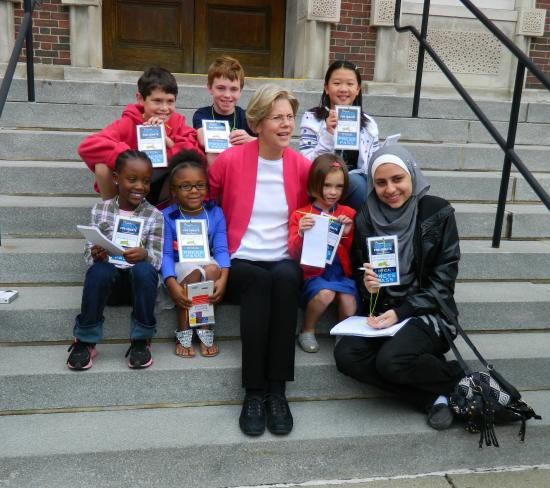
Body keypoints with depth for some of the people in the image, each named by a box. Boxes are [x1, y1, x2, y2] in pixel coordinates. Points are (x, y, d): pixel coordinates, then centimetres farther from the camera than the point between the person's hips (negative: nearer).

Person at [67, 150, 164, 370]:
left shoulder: (155, 216, -2)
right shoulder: (100, 209, 2)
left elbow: (157, 260, -9)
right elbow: (89, 252, 0)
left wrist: (143, 255, -33)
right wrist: (95, 256, -25)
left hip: (138, 282, -1)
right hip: (108, 280, 1)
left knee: (144, 269, -34)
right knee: (99, 269, -33)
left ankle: (141, 340, -18)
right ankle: (85, 340, -17)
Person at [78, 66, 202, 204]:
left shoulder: (177, 122, -9)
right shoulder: (129, 123, -17)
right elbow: (87, 146, -31)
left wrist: (166, 139, -29)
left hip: (162, 191, 2)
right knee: (102, 166, -29)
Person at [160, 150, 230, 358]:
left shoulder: (215, 213, 2)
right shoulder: (167, 216, -4)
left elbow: (221, 249, -7)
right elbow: (166, 254, -10)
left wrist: (222, 278, -25)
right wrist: (172, 284, -27)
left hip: (209, 266, 2)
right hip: (180, 269, -1)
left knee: (213, 269, -32)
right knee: (193, 271, -34)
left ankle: (205, 329, -15)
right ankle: (183, 332, -15)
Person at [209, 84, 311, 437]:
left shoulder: (303, 166, 4)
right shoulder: (230, 160, -2)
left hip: (284, 262, 2)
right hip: (242, 263, -1)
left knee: (286, 278, -33)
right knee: (259, 281, -34)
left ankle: (277, 390, -28)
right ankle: (255, 392, -27)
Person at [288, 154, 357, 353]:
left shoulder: (348, 214, 9)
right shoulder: (300, 215, 0)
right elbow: (294, 254, -4)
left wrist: (348, 233, -8)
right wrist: (301, 234, -24)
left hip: (340, 271, 3)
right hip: (313, 273, -2)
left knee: (348, 300, -25)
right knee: (325, 293, -32)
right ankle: (307, 332, -4)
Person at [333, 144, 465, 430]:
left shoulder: (437, 212, -7)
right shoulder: (365, 219, 3)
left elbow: (443, 277, -7)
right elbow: (359, 271, 11)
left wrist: (401, 313, -17)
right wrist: (368, 286, -15)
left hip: (429, 312, -4)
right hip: (382, 312, 5)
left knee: (391, 361, -31)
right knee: (346, 355, -23)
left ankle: (461, 381, -4)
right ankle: (433, 397, -14)